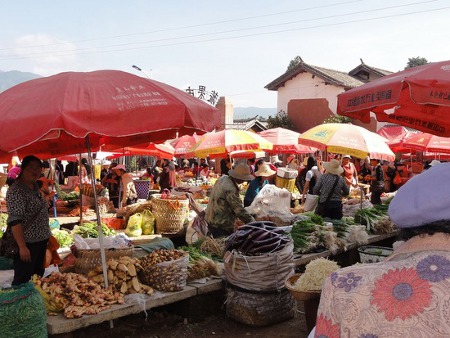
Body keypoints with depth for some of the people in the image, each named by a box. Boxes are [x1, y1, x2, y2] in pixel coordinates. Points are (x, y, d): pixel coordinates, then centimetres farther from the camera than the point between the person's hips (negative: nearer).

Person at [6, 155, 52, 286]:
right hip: (27, 244, -9)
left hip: (40, 241, 9)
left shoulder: (35, 187, 9)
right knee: (22, 282, 0)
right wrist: (22, 247, -27)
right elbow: (14, 221, -23)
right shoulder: (16, 190, -17)